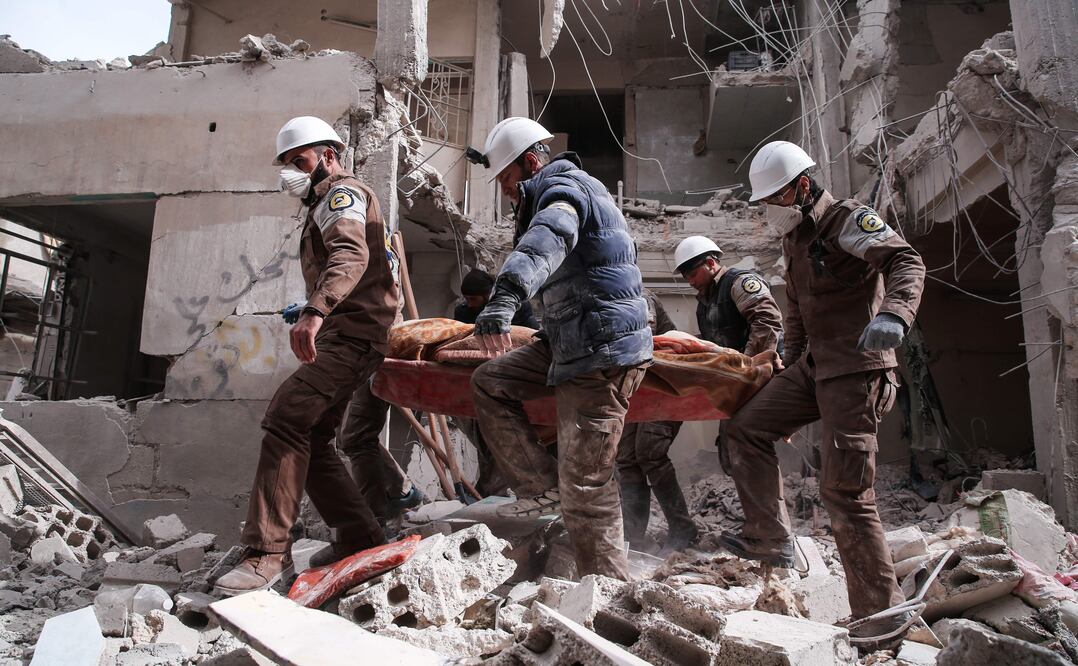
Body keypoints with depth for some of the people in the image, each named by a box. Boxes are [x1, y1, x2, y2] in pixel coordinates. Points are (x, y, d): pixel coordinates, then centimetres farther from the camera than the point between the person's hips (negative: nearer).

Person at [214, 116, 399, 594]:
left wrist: (315, 312, -40)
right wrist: (314, 315, 28)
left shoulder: (342, 192, -2)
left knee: (286, 420, -21)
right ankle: (364, 543, 11)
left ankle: (268, 552, -20)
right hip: (342, 337, 11)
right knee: (310, 441, 7)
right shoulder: (328, 204, 32)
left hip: (350, 334, -11)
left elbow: (351, 255, -24)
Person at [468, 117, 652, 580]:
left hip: (603, 354, -11)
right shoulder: (567, 189, 23)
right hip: (568, 344, 11)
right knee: (489, 383, 10)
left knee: (584, 485, -8)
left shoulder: (565, 189, -9)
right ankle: (542, 484, 9)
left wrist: (504, 298, -50)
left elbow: (544, 243, -35)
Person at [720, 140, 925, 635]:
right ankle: (770, 538, 10)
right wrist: (789, 367, 27)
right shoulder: (794, 239, 17)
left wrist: (893, 314, -44)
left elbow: (906, 261, -25)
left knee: (844, 490, -10)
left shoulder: (848, 220, -9)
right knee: (746, 428, 5)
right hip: (814, 365, 9)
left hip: (857, 369, -9)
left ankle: (882, 609, 2)